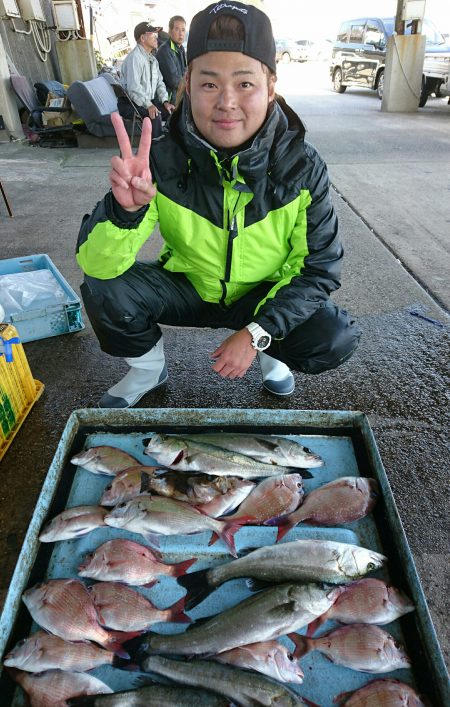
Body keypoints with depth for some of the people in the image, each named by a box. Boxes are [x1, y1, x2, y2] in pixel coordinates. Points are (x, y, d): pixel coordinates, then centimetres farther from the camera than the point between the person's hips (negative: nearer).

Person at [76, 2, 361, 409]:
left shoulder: (303, 168, -18)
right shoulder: (162, 161, -19)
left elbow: (319, 268, -13)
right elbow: (97, 264, -21)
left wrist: (258, 333, -25)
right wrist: (125, 209, -44)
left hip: (266, 296, 0)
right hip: (188, 289, 1)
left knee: (337, 339, -25)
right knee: (103, 289, -22)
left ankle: (270, 353, 11)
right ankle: (148, 368, 9)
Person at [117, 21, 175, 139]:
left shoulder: (152, 58, 14)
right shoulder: (134, 57, -16)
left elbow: (159, 82, 14)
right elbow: (133, 87, -27)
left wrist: (165, 102, -4)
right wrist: (148, 105, -34)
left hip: (149, 101, 9)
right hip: (130, 103, -9)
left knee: (173, 110, -4)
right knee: (155, 115, -32)